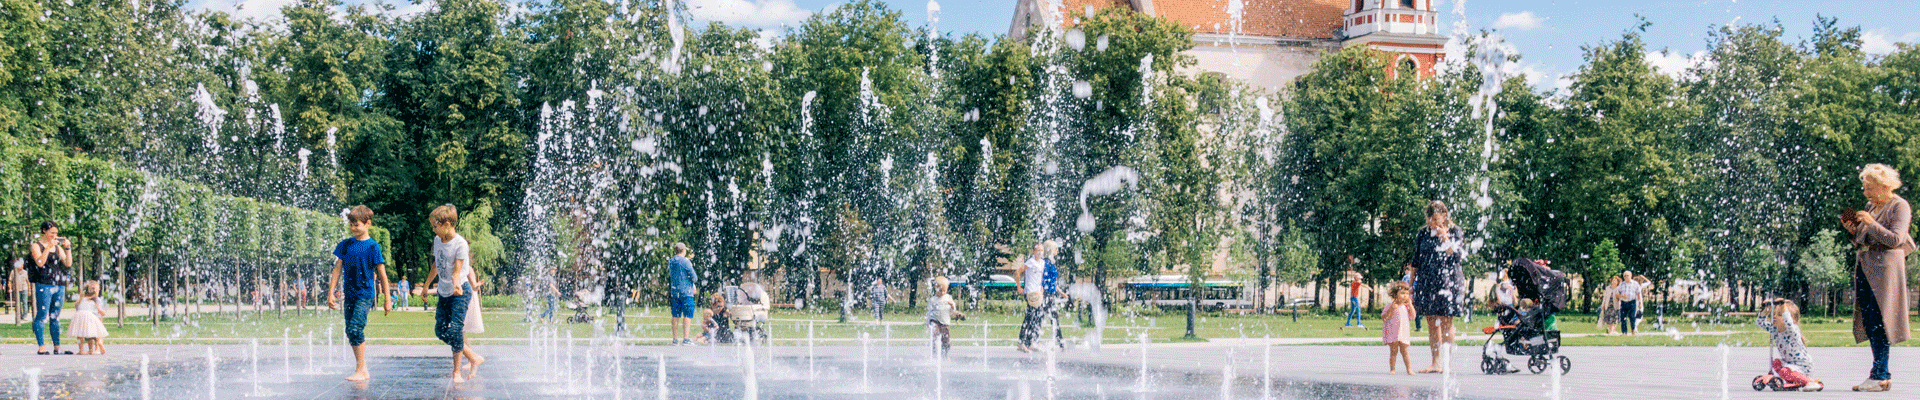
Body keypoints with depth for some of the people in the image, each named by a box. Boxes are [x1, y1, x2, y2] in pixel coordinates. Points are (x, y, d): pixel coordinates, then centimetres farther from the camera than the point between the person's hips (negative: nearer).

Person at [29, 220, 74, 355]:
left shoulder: (58, 247, 18)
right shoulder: (36, 246, 3)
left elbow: (68, 263, 9)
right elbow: (40, 262, -14)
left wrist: (68, 248, -2)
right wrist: (49, 246, -16)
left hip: (59, 286, 6)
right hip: (43, 284, -6)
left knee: (55, 317, 7)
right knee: (42, 316, -8)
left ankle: (57, 348, 8)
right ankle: (42, 347, -10)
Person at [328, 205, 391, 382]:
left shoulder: (372, 247, -6)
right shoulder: (345, 245, 7)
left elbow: (382, 275, -3)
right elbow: (337, 269, 10)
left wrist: (387, 299, -2)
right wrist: (331, 293, 5)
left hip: (365, 294, -6)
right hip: (349, 294, 6)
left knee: (355, 328, -17)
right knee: (351, 332, 7)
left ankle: (360, 371, -12)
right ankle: (363, 370, 17)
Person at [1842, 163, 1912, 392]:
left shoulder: (1899, 207, -4)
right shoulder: (1871, 207, 18)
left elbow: (1895, 239, -15)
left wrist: (1871, 224, -15)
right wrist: (1854, 231, 4)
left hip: (1885, 267, -8)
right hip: (1865, 268, 8)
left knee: (1879, 322, -11)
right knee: (1869, 322, 4)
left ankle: (1880, 376, -11)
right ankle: (1882, 374, 8)